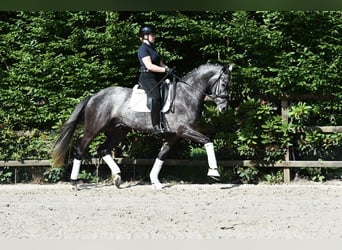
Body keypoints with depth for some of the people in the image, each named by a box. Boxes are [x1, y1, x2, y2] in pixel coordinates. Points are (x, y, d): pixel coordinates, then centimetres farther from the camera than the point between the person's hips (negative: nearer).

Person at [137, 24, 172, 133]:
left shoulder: (151, 48, 19)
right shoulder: (143, 49, -10)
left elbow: (159, 62, 22)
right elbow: (149, 66, -20)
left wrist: (168, 68, 5)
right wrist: (165, 70, -22)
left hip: (157, 77, 10)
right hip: (147, 77, -10)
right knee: (156, 97, -29)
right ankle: (156, 125, -28)